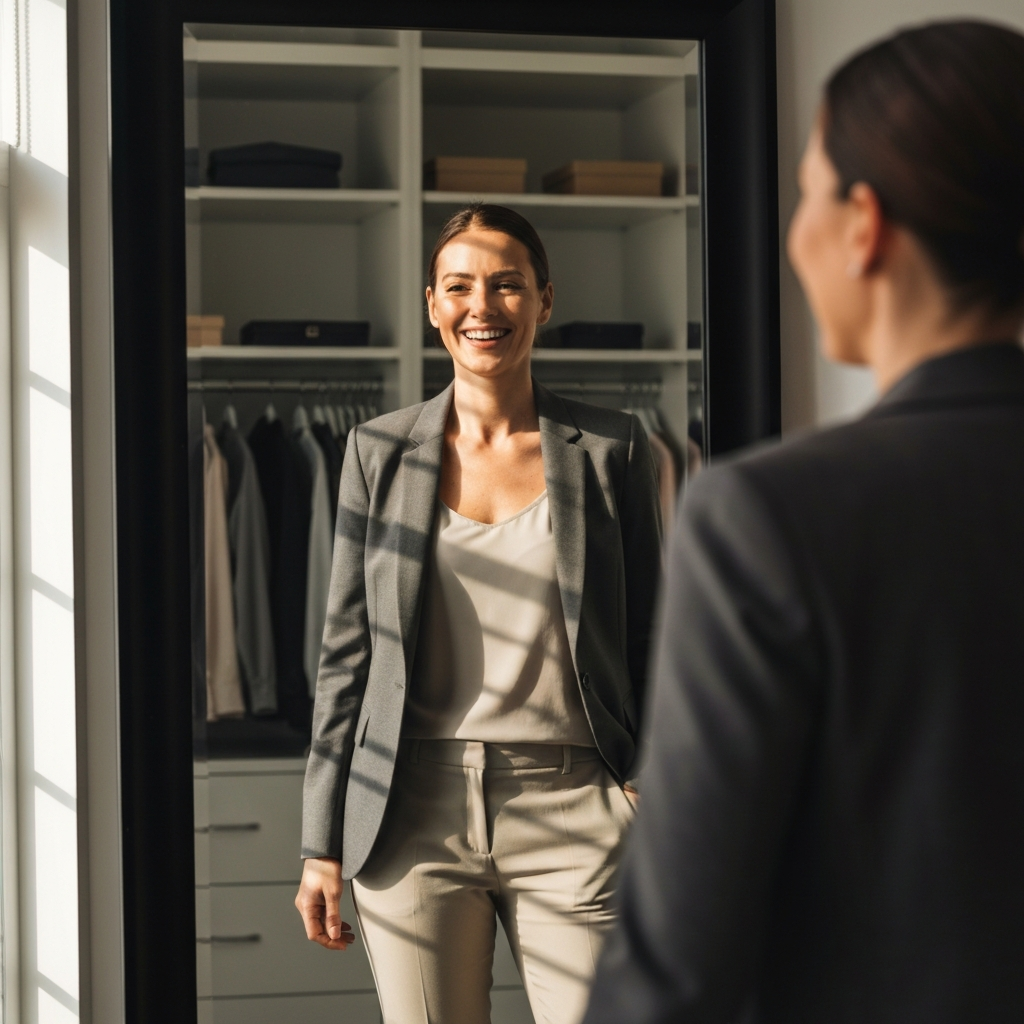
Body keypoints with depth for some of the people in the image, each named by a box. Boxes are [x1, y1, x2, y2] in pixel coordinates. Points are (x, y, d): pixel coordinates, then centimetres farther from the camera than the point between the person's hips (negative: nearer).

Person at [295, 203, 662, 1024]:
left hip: (571, 812, -1)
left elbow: (649, 644, 7)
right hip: (416, 820, 1)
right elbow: (346, 653, 9)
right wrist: (322, 844, 6)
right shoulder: (381, 453, 7)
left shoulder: (611, 450, 5)